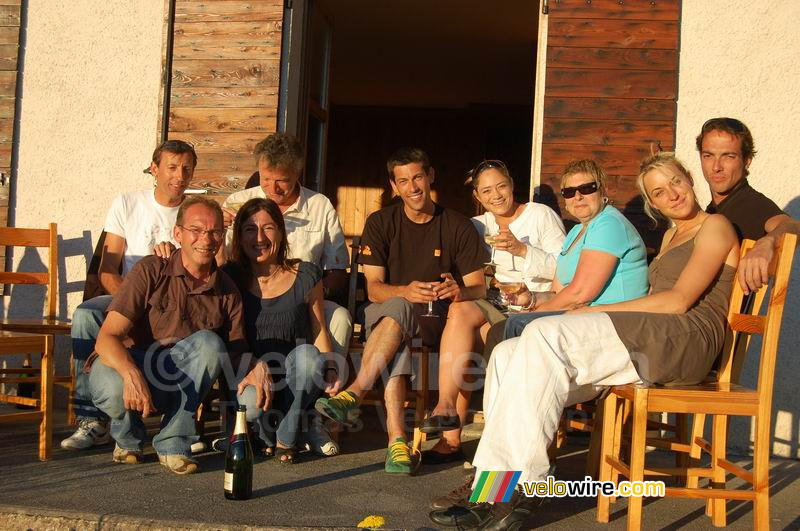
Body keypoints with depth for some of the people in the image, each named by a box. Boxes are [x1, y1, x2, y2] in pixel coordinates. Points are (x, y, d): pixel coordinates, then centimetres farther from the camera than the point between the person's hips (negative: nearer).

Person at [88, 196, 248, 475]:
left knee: (209, 343, -27)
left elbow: (236, 356, 0)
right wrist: (133, 376, -40)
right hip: (123, 367, -2)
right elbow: (107, 338, -20)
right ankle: (128, 436, 1)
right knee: (116, 390, -37)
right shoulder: (151, 271, -13)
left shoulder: (227, 291, -1)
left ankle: (173, 442, -17)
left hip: (177, 384, 3)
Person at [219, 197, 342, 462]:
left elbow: (319, 331, 6)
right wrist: (248, 370, -18)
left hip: (295, 381, 1)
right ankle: (266, 430, 5)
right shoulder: (230, 278, 0)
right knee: (250, 402, -36)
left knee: (306, 354, -33)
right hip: (250, 374, -1)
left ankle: (286, 437, -10)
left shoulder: (306, 276, 2)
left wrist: (331, 368, -12)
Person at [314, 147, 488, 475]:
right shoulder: (381, 223, 7)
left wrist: (459, 291, -21)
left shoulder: (458, 226, 7)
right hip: (386, 313, 1)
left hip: (440, 321, 0)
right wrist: (406, 292, -24)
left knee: (398, 312, -36)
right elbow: (373, 288, -2)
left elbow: (478, 288, 4)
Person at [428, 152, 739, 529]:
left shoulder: (715, 226, 4)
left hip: (686, 338, -9)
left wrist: (594, 313, -8)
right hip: (649, 340, 9)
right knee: (508, 355, -8)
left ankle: (518, 487, -26)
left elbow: (678, 301, -9)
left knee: (545, 335, -28)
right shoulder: (671, 235, 31)